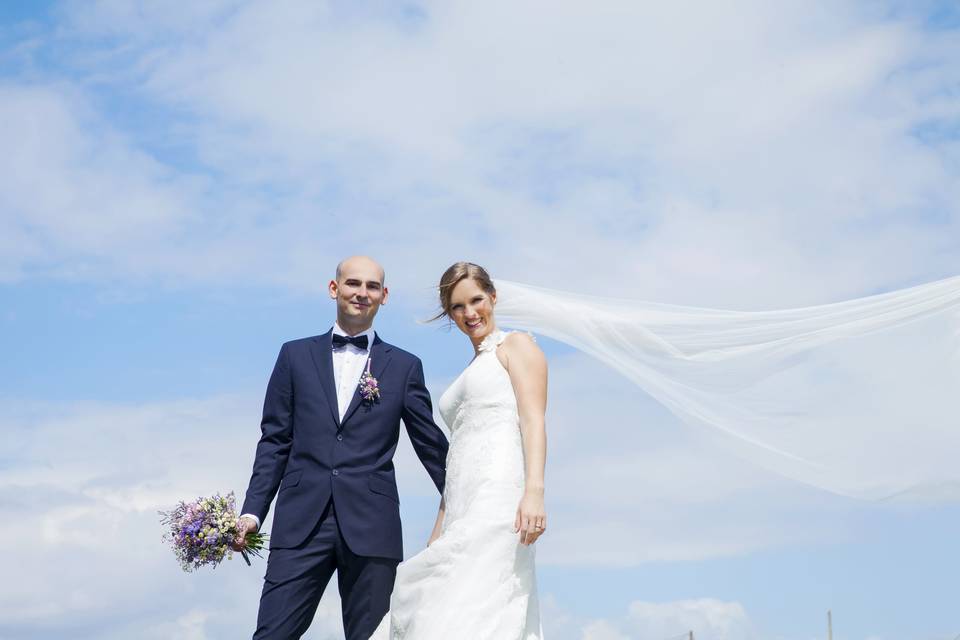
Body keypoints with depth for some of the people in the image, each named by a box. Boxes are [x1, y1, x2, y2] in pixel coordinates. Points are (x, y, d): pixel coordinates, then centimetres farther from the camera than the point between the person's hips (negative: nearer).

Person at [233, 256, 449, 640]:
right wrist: (252, 512, 2)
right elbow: (275, 441, 10)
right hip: (302, 522, 0)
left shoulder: (404, 367, 10)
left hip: (372, 526, 0)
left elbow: (431, 445, 13)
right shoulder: (296, 356, 12)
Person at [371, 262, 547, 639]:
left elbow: (533, 419, -7)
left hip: (500, 493, -8)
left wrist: (534, 490, -22)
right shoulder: (469, 374, 30)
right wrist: (438, 533, 21)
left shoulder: (517, 346, 7)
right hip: (463, 509, 8)